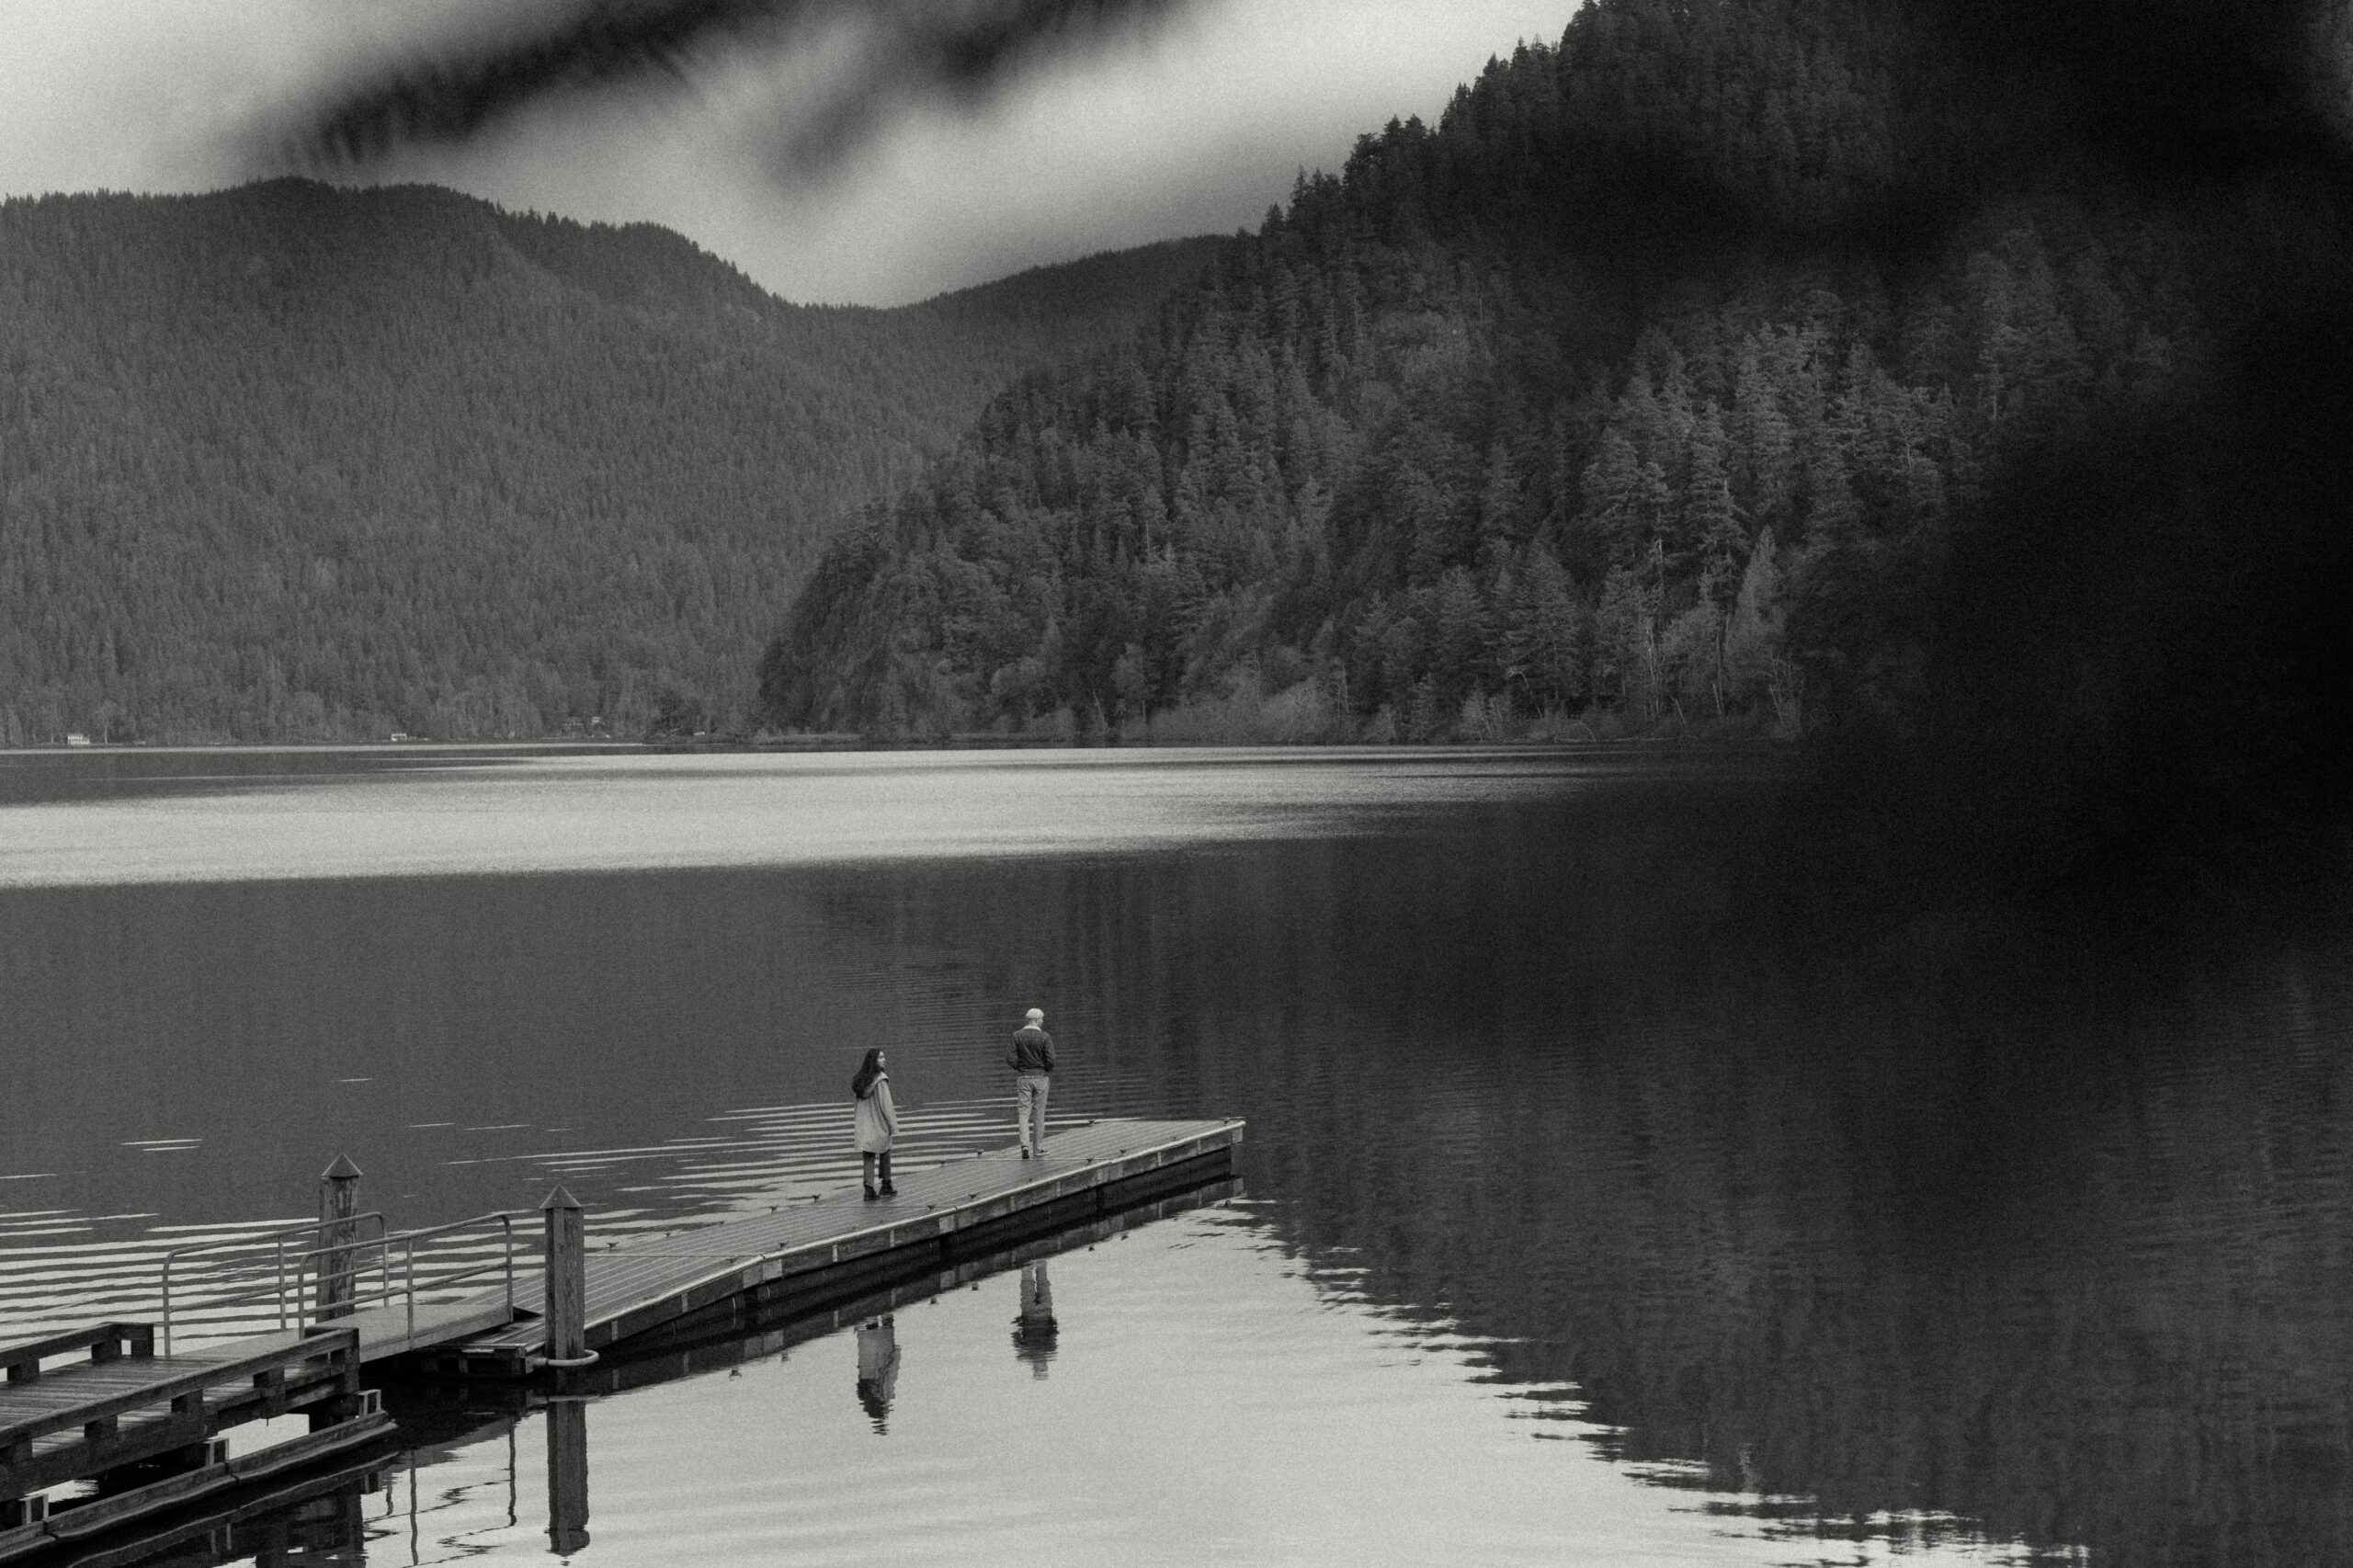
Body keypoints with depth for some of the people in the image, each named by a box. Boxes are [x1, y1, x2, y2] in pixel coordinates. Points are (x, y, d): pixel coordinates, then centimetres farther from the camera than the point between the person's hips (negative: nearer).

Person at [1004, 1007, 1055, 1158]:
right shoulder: (1045, 1037, -8)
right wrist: (1047, 1071, 7)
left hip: (1023, 1077, 1)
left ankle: (1025, 1144, -16)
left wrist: (1020, 1068, 9)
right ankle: (1040, 1147, 13)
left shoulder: (1017, 1036, -2)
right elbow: (1050, 1060, -13)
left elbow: (1010, 1058, -7)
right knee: (1039, 1114, 8)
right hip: (1041, 1077, -1)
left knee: (1023, 1112, 2)